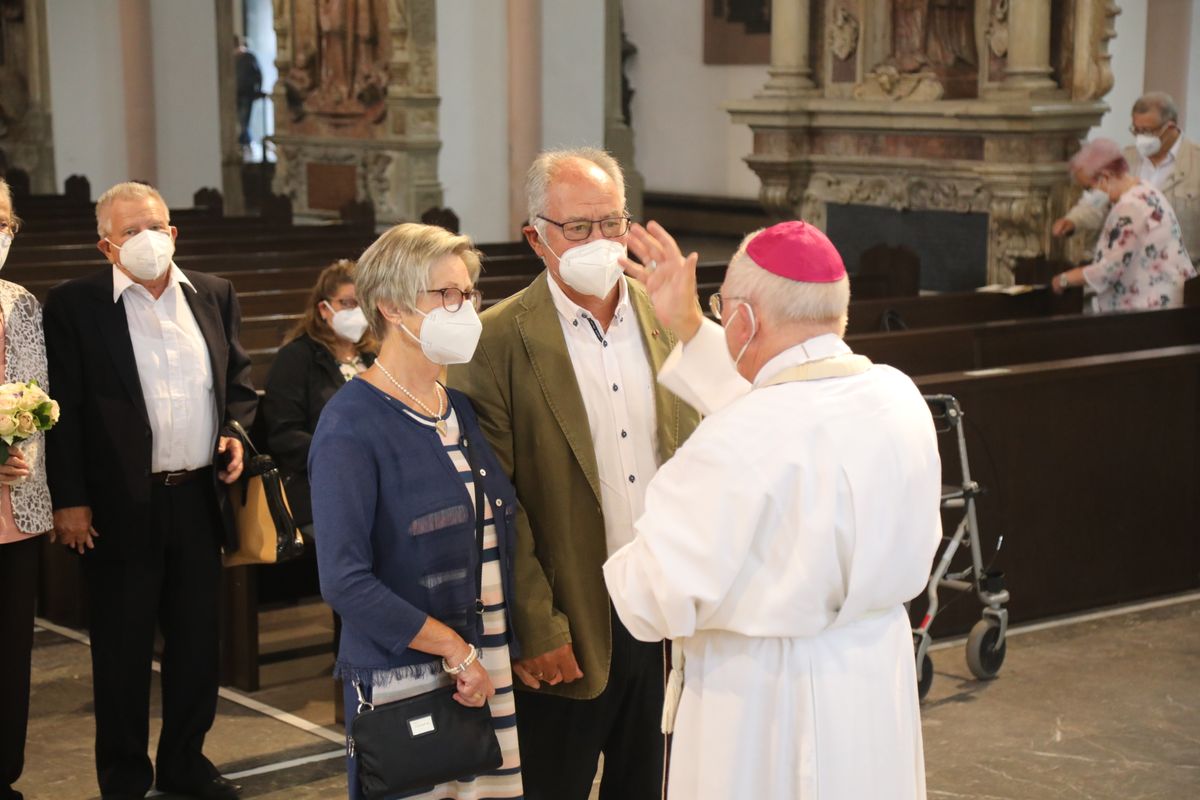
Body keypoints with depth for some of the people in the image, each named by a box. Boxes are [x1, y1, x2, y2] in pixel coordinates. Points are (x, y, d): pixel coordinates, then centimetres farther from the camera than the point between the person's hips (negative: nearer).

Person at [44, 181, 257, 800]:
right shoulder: (75, 305, -6)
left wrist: (238, 431, 0)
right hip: (120, 507, -4)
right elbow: (63, 408, -7)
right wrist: (69, 500, -11)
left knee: (197, 640, 14)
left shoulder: (214, 296, 8)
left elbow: (238, 378, 19)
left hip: (199, 498, 4)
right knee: (123, 650, 6)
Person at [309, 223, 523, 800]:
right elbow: (344, 579, -18)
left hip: (491, 679, 6)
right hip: (405, 683, -6)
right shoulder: (352, 427, -12)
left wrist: (502, 653, 6)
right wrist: (455, 648, -16)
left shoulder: (462, 410, 10)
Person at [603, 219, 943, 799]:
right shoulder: (897, 394, -3)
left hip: (765, 697, -7)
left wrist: (621, 566, -1)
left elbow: (658, 600, -22)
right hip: (879, 678, 7)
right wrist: (688, 330, 20)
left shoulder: (739, 443, -25)